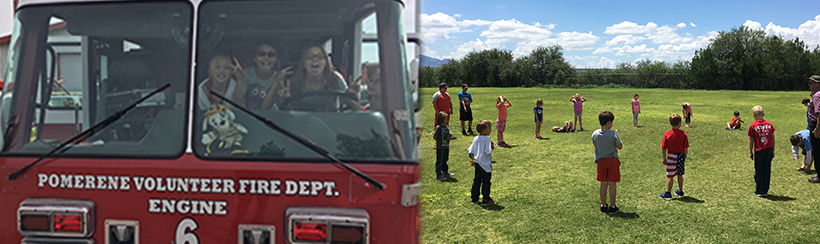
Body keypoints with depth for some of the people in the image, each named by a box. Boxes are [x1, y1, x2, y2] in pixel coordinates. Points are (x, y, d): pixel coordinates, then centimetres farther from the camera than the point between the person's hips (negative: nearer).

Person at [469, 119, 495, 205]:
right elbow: (487, 152, -24)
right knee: (486, 182, 3)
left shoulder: (475, 139, 4)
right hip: (485, 165, -7)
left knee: (476, 181, 14)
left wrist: (473, 160, 22)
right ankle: (486, 200, 9)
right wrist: (492, 148, -6)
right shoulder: (487, 139, -17)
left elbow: (471, 151, 10)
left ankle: (474, 198, 19)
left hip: (477, 163, 7)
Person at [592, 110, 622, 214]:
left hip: (601, 161, 3)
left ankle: (603, 206, 20)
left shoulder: (595, 134, -5)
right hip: (613, 160, -3)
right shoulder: (613, 134, -17)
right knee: (612, 184, 4)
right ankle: (612, 207, 11)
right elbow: (620, 147, -6)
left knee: (603, 184, 12)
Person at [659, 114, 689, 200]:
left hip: (671, 157, -2)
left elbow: (664, 148, -5)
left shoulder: (667, 134, -8)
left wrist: (664, 158, 5)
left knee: (670, 176, 3)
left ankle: (668, 194, 7)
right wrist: (685, 157, 11)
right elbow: (686, 148, -2)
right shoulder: (683, 134, -5)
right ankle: (680, 191, 28)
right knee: (680, 175, 16)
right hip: (681, 156, 2)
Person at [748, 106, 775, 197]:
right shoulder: (769, 124, 3)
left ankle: (760, 191, 9)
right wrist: (773, 150, 16)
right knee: (767, 170, 10)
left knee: (759, 171, 6)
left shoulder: (752, 126, -7)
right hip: (769, 150, 3)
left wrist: (750, 152, 7)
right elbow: (773, 138, 7)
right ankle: (765, 191, 16)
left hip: (759, 151, -3)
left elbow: (751, 140, -3)